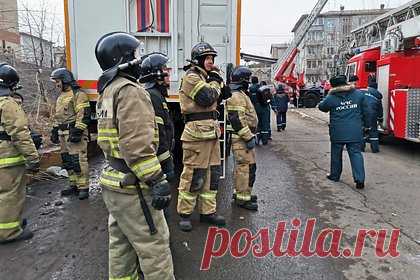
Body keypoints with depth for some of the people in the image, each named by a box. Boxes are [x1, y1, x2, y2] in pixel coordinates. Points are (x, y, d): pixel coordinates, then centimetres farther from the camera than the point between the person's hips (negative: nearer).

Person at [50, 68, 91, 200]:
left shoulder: (78, 94, -9)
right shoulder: (61, 96, 22)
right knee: (67, 161, 13)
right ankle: (74, 185, 23)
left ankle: (83, 187, -3)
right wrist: (54, 131, 24)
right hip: (63, 133, 10)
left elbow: (83, 114, -17)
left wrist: (77, 131, -22)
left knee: (79, 160, -10)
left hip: (75, 132, -10)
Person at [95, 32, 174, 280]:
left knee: (121, 245, 21)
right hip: (133, 186, -10)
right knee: (154, 245, 2)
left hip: (115, 180, 10)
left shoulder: (109, 90, 14)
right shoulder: (131, 91, -17)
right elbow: (137, 145, -26)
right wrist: (158, 181, -22)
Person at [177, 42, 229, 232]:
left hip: (212, 131, 9)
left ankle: (208, 211, 24)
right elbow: (207, 98, -20)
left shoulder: (205, 76, 21)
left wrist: (218, 82, 5)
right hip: (197, 132, -9)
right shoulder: (191, 76, -7)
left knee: (213, 173, 12)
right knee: (194, 174, -3)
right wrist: (215, 82, -3)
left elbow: (220, 96, 21)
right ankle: (184, 214, 12)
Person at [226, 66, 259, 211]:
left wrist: (251, 136, 23)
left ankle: (239, 192, 27)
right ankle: (243, 198, -2)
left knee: (241, 166, 17)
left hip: (243, 137, 11)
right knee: (247, 166, -8)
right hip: (242, 138, -11)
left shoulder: (241, 95, 20)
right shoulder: (237, 96, -16)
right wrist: (249, 137, -22)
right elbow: (237, 120, -24)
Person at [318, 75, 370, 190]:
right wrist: (361, 122, 20)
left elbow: (321, 107, 11)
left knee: (336, 154, 14)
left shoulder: (331, 98, -7)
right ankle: (360, 179, -3)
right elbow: (366, 112, 6)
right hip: (355, 132, 1)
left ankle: (334, 175, 27)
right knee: (356, 153, 4)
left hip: (338, 132, -1)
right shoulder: (359, 94, 1)